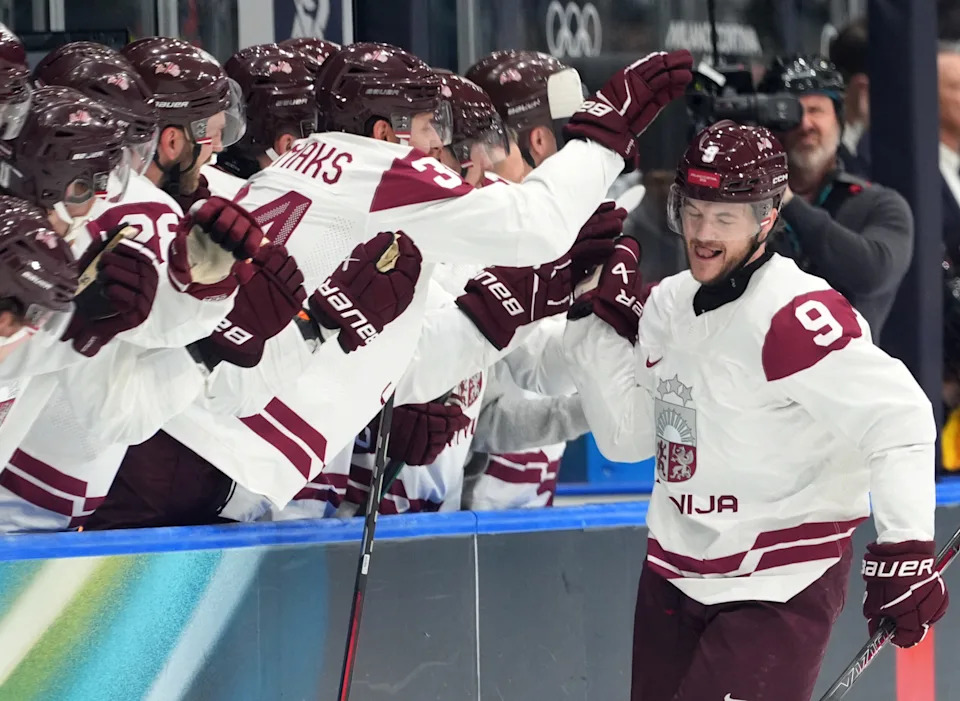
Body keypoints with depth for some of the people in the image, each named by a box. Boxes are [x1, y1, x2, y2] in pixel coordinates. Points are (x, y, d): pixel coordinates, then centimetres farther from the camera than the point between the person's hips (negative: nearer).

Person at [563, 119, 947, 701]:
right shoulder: (670, 303, 6)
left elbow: (898, 418, -24)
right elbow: (628, 439, 10)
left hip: (777, 593, -8)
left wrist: (905, 550, -28)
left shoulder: (794, 315, -21)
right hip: (674, 578, 8)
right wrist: (603, 322, 1)